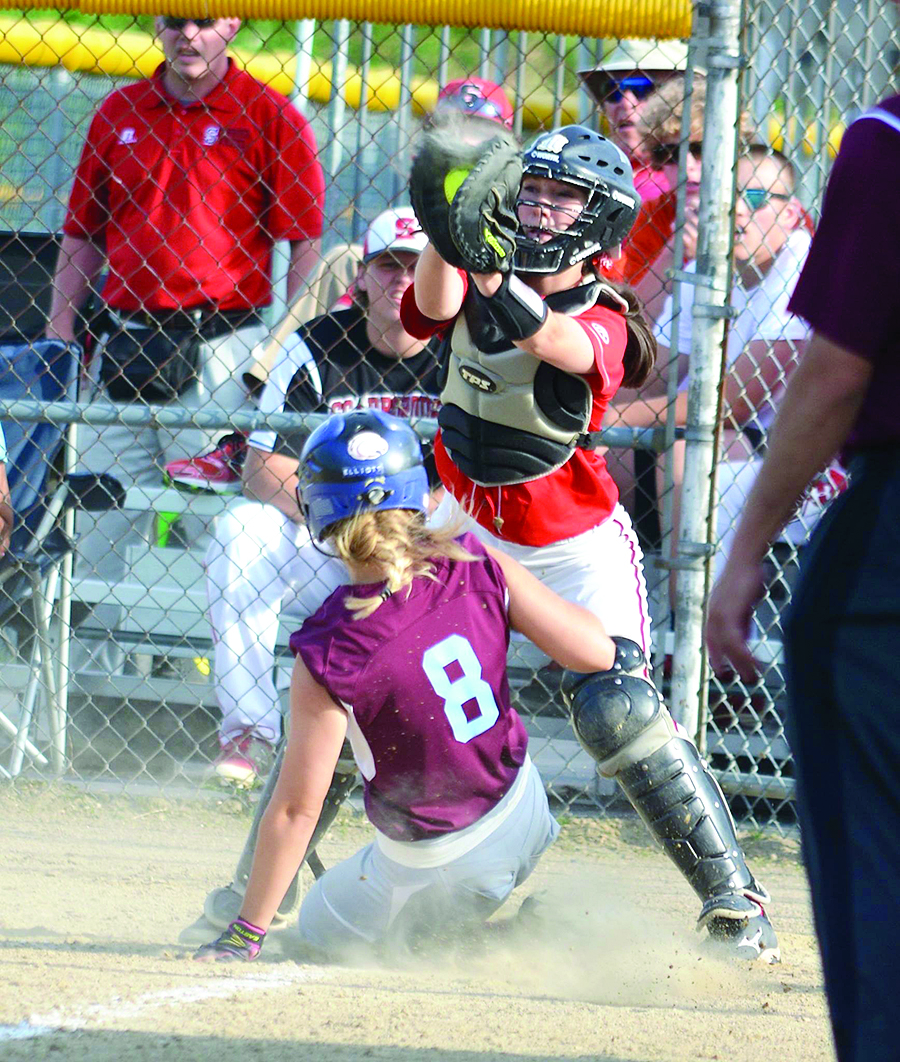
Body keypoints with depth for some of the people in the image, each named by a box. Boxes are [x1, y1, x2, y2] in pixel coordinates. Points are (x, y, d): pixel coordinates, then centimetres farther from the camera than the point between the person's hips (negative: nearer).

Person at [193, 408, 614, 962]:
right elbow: (596, 652, -11)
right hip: (525, 813, 5)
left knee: (323, 929, 23)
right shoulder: (478, 568, -16)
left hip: (437, 868, -5)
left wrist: (245, 934, -11)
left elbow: (297, 808, -20)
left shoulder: (329, 656, -26)